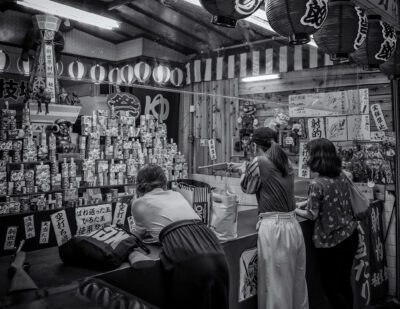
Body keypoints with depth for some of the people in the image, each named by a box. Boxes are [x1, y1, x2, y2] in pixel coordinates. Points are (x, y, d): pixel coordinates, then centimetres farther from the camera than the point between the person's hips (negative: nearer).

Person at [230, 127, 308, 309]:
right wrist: (244, 167, 35)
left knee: (276, 286, 5)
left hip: (273, 227, -7)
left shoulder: (259, 162, -9)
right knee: (297, 283, 19)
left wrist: (243, 170, 24)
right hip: (293, 225, 7)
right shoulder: (286, 163, 11)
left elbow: (247, 188, 6)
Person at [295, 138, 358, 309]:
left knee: (330, 286, 11)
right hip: (350, 235, 7)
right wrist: (307, 202, 14)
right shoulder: (342, 176, 0)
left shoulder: (317, 184, -22)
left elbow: (312, 215, -15)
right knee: (344, 283, 22)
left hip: (331, 241, -7)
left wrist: (296, 210, 2)